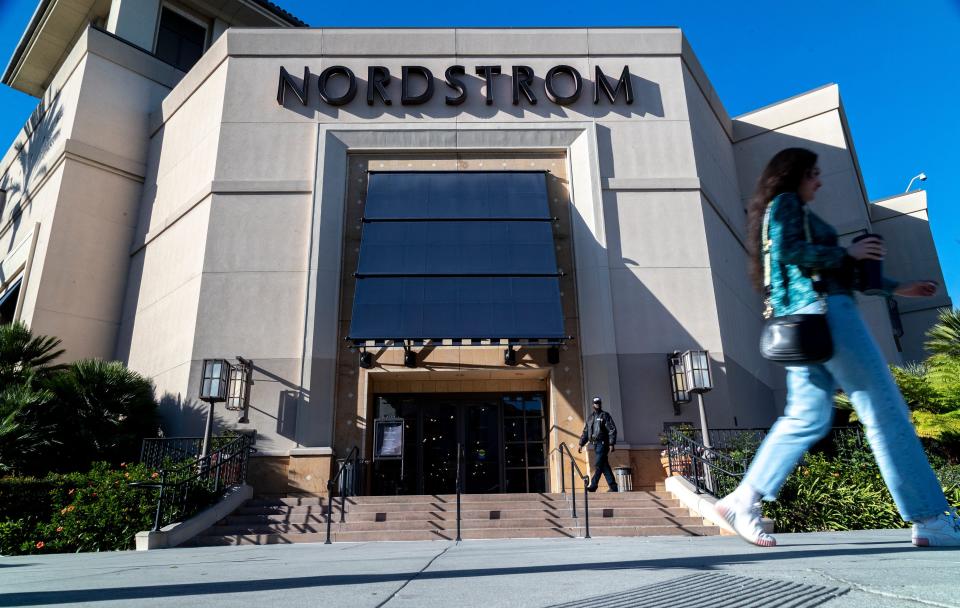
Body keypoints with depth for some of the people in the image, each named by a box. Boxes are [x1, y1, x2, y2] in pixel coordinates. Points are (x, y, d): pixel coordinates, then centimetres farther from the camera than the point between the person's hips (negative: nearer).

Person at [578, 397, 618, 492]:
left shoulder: (605, 416, -1)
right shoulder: (590, 418, 18)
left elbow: (612, 430, -7)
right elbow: (585, 432, 20)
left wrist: (612, 444, -15)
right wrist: (581, 444, 13)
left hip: (602, 444, -6)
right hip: (595, 444, 7)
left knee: (598, 465, -11)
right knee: (605, 466, 8)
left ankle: (593, 486, -11)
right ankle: (613, 487, 13)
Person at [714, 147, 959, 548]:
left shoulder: (791, 211, 31)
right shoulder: (786, 203, 3)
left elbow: (832, 269, 30)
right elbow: (789, 251, -16)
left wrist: (896, 288, 28)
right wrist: (847, 252, -6)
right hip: (821, 308, -10)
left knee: (807, 418, 4)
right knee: (884, 410, -6)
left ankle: (743, 500, 1)